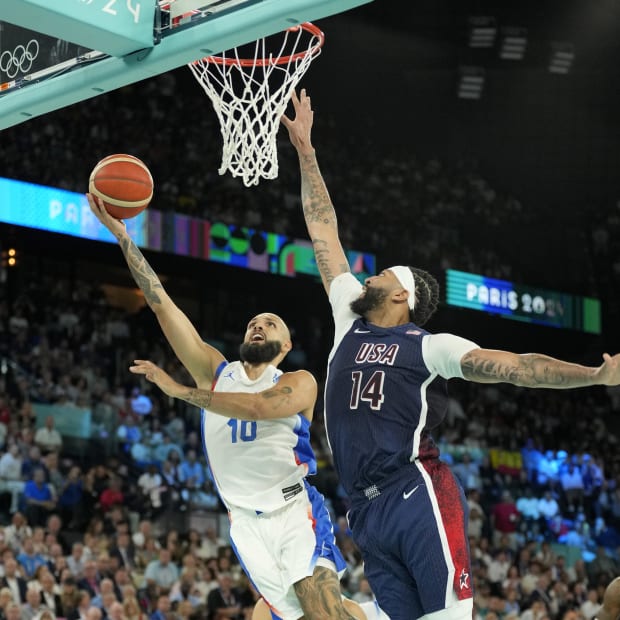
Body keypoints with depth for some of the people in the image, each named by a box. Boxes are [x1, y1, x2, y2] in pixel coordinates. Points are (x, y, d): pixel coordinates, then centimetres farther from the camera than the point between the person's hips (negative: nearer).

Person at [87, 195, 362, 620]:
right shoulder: (215, 372, 13)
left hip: (296, 510, -3)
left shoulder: (299, 383, 3)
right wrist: (123, 237, 0)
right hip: (247, 522, 3)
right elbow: (162, 303, 6)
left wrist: (178, 390, -17)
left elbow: (258, 406, -21)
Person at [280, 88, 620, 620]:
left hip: (417, 496, -5)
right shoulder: (350, 321, 18)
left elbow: (514, 366, -4)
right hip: (367, 510, 5)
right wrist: (305, 152, 23)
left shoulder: (429, 346, 3)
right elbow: (323, 230, 21)